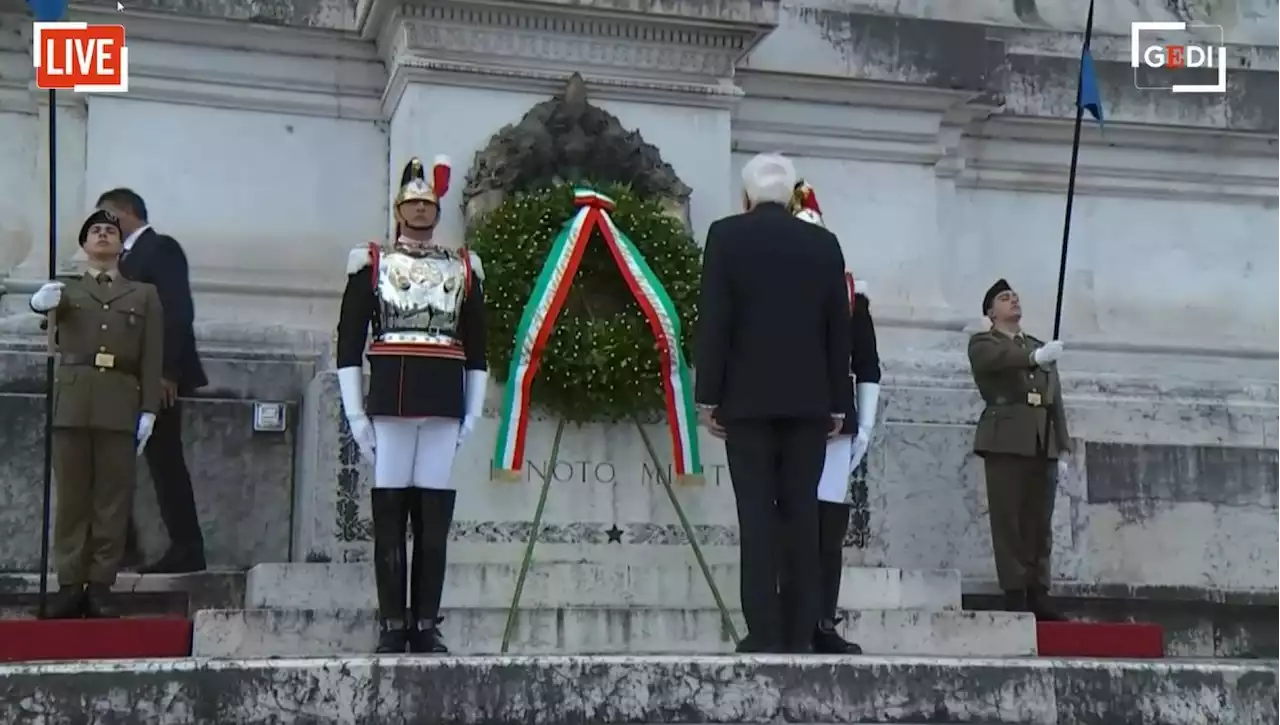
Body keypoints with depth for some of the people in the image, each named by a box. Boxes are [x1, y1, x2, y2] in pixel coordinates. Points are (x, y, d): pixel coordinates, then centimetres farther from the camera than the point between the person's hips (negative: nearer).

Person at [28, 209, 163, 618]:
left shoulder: (144, 295, 15)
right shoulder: (66, 289, 16)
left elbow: (152, 358, 8)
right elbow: (45, 304, -9)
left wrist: (149, 410, -2)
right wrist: (43, 300, -33)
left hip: (120, 405, 0)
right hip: (72, 403, 0)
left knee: (113, 501, -1)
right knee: (71, 498, 1)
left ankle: (100, 587, 3)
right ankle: (70, 585, 5)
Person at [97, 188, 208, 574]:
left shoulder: (162, 248, -7)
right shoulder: (126, 257, 17)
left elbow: (178, 311, -16)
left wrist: (167, 371, -21)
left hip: (157, 377, -7)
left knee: (165, 460, -4)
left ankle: (186, 549, 2)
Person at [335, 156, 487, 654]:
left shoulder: (464, 267, 14)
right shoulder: (371, 262, 8)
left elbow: (476, 346, 15)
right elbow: (349, 343, 5)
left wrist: (472, 414, 8)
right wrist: (356, 415, -2)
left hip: (445, 405, 2)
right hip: (389, 402, -2)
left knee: (435, 515, 2)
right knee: (389, 513, -1)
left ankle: (427, 626, 7)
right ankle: (392, 626, 4)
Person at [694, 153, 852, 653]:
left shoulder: (727, 235, 0)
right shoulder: (824, 243, 8)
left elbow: (713, 321, -5)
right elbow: (839, 329, 8)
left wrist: (707, 396, -2)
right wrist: (838, 403, 13)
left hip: (747, 398, -2)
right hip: (808, 400, 2)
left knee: (757, 516, -3)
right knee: (802, 515, 4)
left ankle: (764, 632, -6)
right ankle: (799, 632, 4)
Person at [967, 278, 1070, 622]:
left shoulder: (1041, 347, 24)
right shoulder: (983, 344, 8)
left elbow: (1056, 400, 18)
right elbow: (1001, 358, -17)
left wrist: (1063, 448, 10)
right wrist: (1034, 356, -35)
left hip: (1043, 443, 5)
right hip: (1006, 440, -5)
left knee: (1040, 523, 1)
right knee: (1009, 521, -7)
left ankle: (1038, 596, 3)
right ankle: (1015, 597, -7)